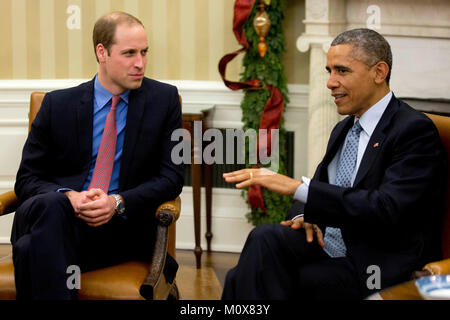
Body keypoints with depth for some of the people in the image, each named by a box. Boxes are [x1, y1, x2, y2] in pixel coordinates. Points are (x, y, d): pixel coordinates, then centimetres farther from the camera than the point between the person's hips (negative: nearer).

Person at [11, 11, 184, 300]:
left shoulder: (164, 99, 7)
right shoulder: (58, 104, 9)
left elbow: (171, 176, 4)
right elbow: (27, 179, 9)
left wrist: (118, 202, -15)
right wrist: (68, 197, -14)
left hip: (123, 228, -1)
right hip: (55, 220, 1)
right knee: (50, 205, -37)